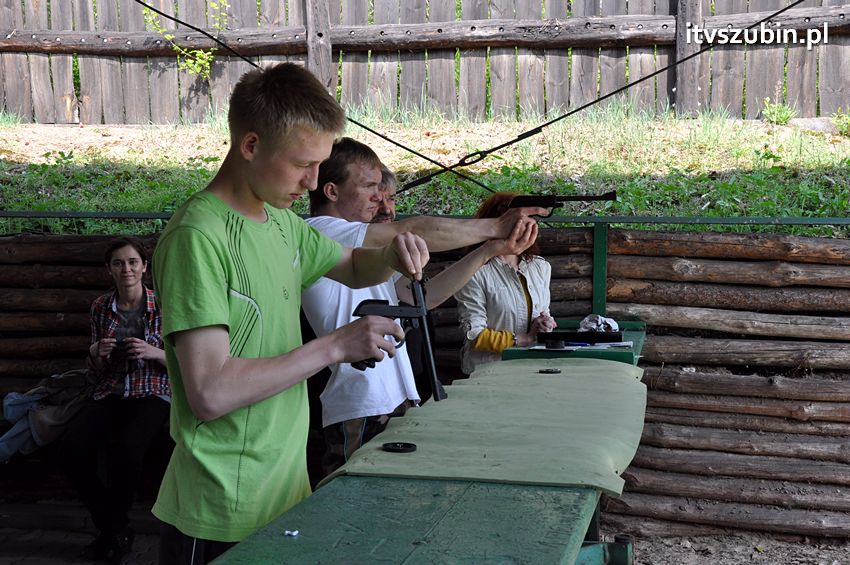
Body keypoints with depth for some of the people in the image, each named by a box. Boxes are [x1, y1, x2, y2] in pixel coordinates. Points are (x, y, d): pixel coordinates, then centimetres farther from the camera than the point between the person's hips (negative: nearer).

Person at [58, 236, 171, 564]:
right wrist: (97, 353, -8)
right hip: (110, 391, 4)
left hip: (152, 392, -3)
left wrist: (154, 352, -17)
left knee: (125, 451, -33)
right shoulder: (100, 307, 8)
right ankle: (116, 531, -3)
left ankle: (112, 528, -1)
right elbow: (96, 369, 15)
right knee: (71, 449, -25)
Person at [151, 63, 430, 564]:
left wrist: (390, 257, 2)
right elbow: (210, 394, -25)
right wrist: (336, 347, -21)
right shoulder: (199, 236, -19)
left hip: (286, 487, 8)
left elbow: (353, 267, 25)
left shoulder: (282, 222, 7)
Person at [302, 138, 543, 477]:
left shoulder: (367, 251, 22)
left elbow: (425, 296, 14)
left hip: (396, 402, 9)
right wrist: (494, 226, -5)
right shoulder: (317, 232, -7)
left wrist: (490, 250, 5)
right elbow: (412, 231, -13)